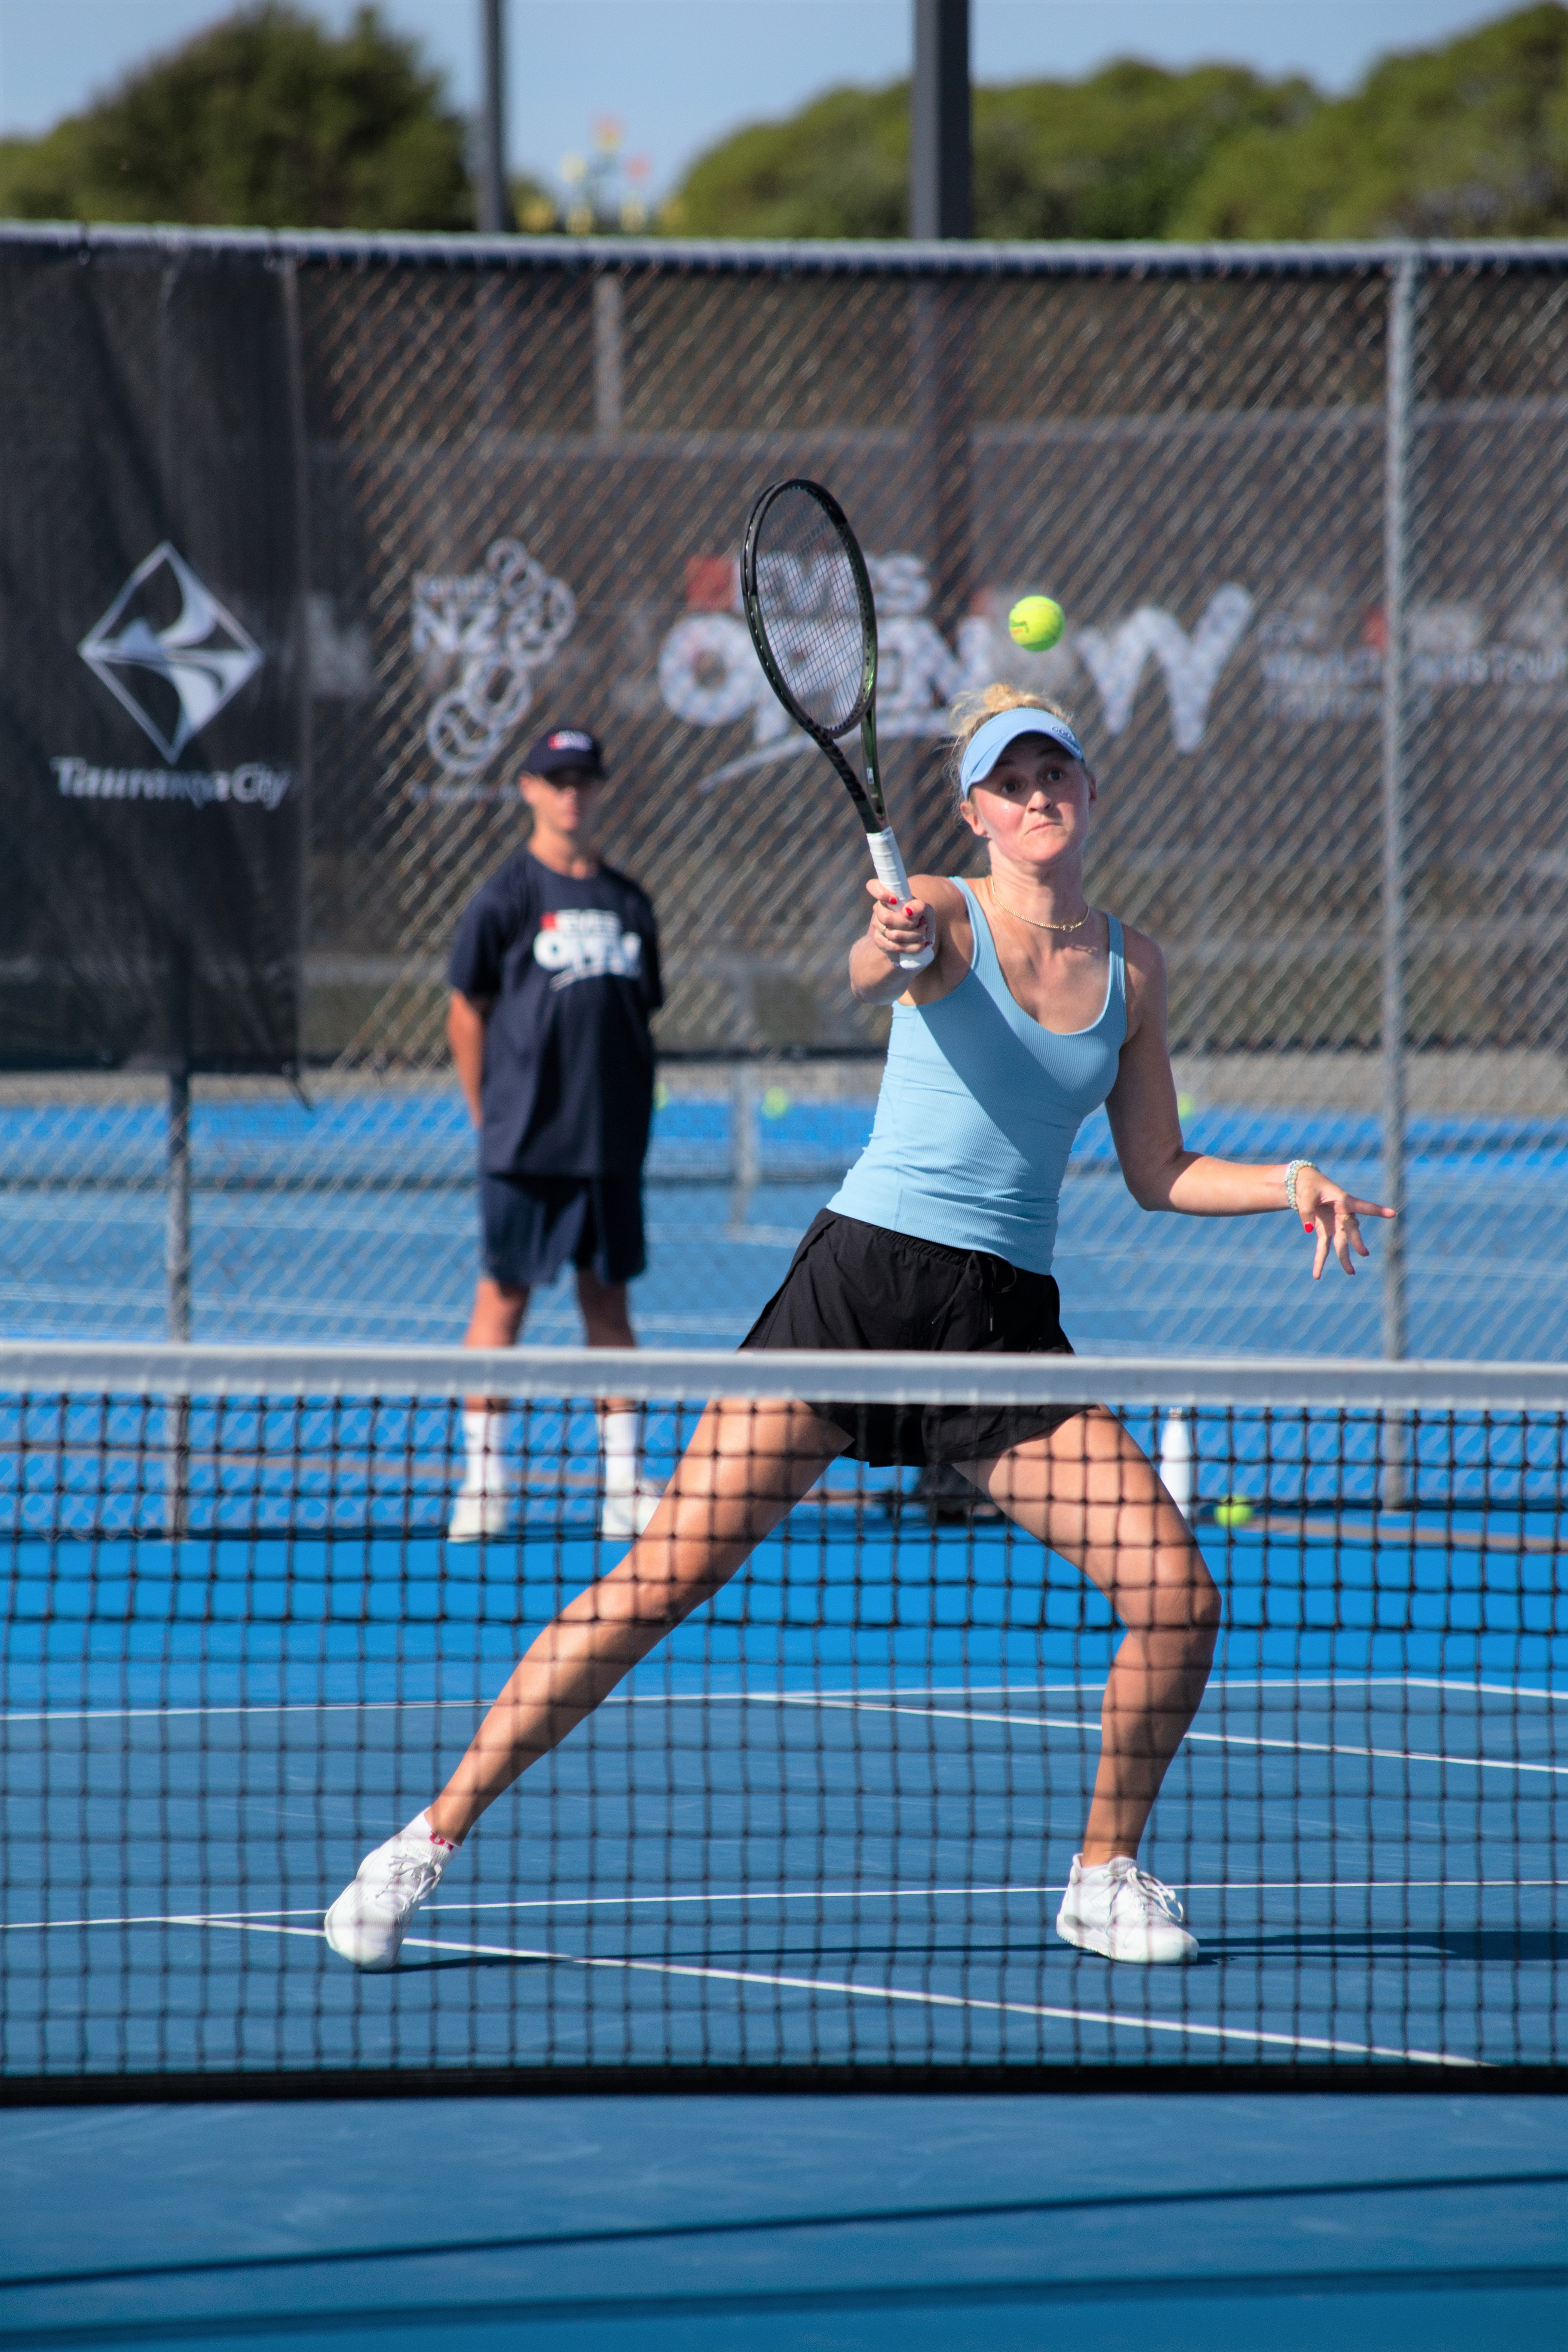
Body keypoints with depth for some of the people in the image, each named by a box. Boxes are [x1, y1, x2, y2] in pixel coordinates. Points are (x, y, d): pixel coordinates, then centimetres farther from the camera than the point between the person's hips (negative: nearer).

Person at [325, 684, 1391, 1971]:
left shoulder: (1132, 964, 11)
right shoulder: (941, 912, -2)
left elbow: (1160, 1173, 18)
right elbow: (870, 976, -26)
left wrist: (1290, 1181, 2)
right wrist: (888, 946, -49)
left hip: (1010, 1322, 4)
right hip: (863, 1276, -4)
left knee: (1181, 1598, -9)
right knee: (661, 1579, -10)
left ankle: (1107, 1875, 13)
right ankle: (432, 1840, -3)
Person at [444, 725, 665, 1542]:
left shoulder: (628, 902, 10)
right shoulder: (506, 898, -2)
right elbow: (467, 1012, 1)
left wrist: (629, 1118, 9)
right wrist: (490, 1116, -1)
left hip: (612, 1141, 4)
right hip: (525, 1140, -4)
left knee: (608, 1296, 7)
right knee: (505, 1294, 0)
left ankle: (623, 1487, 9)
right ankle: (482, 1482, 5)